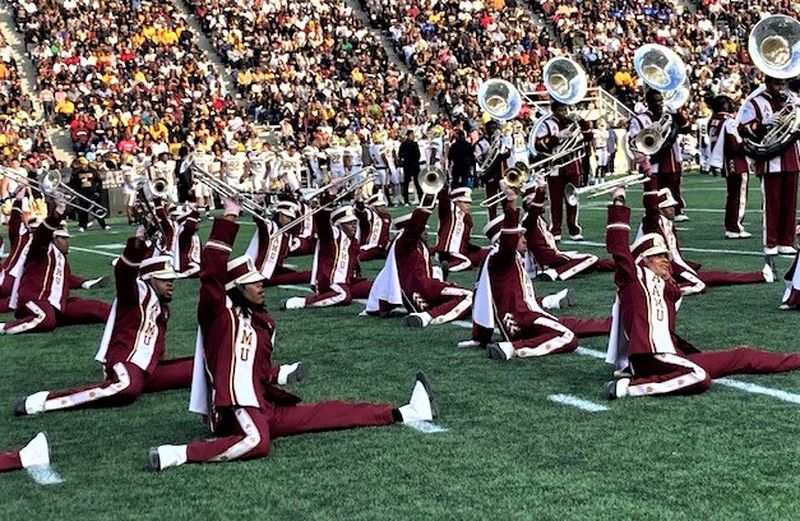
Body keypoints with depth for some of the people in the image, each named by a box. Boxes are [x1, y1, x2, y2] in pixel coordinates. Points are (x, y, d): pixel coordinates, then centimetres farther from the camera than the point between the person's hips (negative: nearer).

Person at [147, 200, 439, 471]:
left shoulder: (262, 323, 22)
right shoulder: (220, 313, -1)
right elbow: (212, 270, -16)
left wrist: (280, 374, 2)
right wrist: (229, 219, -17)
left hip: (266, 407, 8)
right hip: (234, 406, -8)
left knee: (330, 412, 8)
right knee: (257, 442, -39)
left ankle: (405, 413, 12)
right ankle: (176, 455, -36)